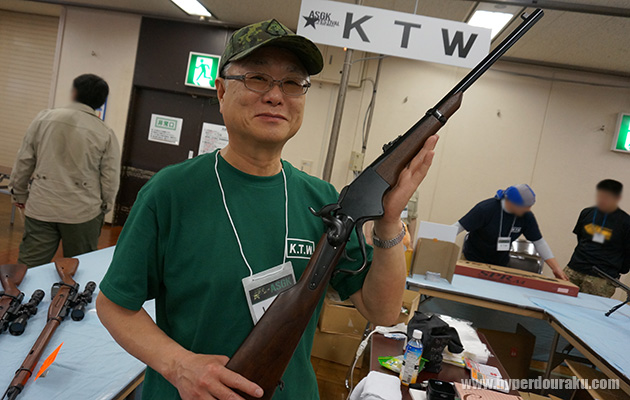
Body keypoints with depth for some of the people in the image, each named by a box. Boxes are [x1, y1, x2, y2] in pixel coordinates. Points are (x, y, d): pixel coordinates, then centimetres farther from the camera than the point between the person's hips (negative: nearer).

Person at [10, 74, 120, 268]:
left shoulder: (44, 118, 0)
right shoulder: (106, 135, -6)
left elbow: (24, 161, 6)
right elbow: (110, 179, -3)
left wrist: (20, 194, 19)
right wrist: (104, 207, 13)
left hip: (41, 208, 2)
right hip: (82, 213, -1)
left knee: (29, 267, 11)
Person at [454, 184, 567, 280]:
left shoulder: (527, 216, -9)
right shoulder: (486, 209, -24)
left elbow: (539, 242, -1)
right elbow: (460, 226, -24)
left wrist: (556, 267, -4)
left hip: (501, 263, 4)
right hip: (474, 259, -4)